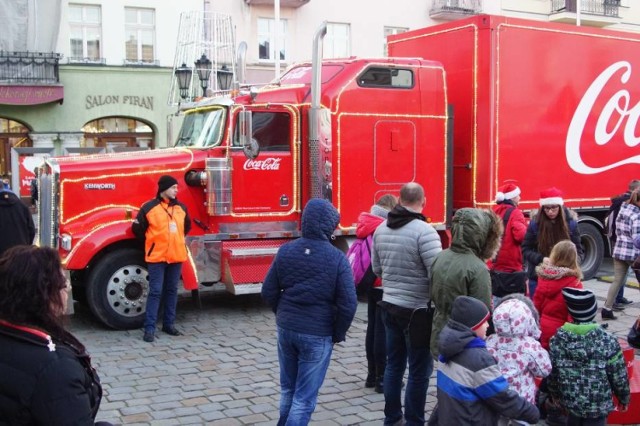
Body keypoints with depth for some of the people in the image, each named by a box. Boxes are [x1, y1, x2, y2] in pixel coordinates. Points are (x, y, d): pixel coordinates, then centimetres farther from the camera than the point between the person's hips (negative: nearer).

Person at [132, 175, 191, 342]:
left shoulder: (181, 207, 7)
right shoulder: (149, 207, -8)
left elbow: (187, 226, 24)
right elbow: (137, 228, -1)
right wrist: (150, 242, 7)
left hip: (177, 256, 5)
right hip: (157, 256, -5)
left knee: (172, 291, 11)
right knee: (155, 292, -5)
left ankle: (169, 324, 21)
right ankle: (149, 328, -2)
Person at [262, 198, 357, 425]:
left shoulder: (285, 251, -3)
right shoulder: (338, 259, -14)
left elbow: (268, 291, 1)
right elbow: (348, 304, -15)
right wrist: (338, 334, 0)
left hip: (286, 329, 5)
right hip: (317, 334, -4)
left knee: (288, 388, 23)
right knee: (304, 397, 5)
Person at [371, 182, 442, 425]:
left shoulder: (380, 229, 4)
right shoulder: (424, 231, -17)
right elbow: (437, 274, -21)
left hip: (389, 306, 7)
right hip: (417, 310, -7)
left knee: (394, 365, 17)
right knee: (419, 371, 5)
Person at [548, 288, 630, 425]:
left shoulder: (557, 340, -10)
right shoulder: (607, 341, -20)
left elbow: (552, 373, 1)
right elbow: (619, 376, -10)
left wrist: (555, 394, 18)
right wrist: (624, 398, 8)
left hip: (570, 402, 3)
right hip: (598, 405, -3)